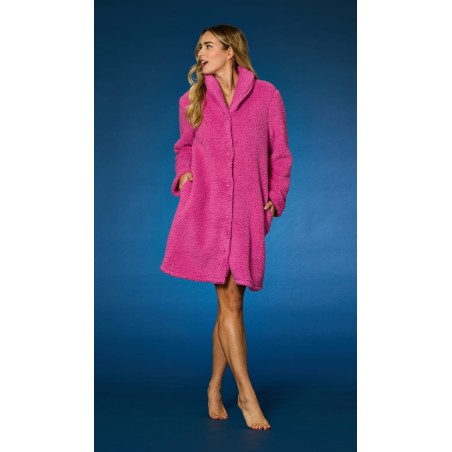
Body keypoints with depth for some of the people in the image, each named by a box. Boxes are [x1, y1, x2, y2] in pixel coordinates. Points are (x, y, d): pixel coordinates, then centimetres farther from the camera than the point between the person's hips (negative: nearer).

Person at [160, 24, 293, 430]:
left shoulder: (266, 96, 6)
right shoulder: (192, 100, 11)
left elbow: (280, 155, 10)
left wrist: (276, 197, 0)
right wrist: (183, 174, 6)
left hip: (248, 210, 0)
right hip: (205, 207, 0)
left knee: (230, 301, 3)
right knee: (230, 301, -5)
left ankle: (215, 386, 21)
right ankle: (247, 394, 3)